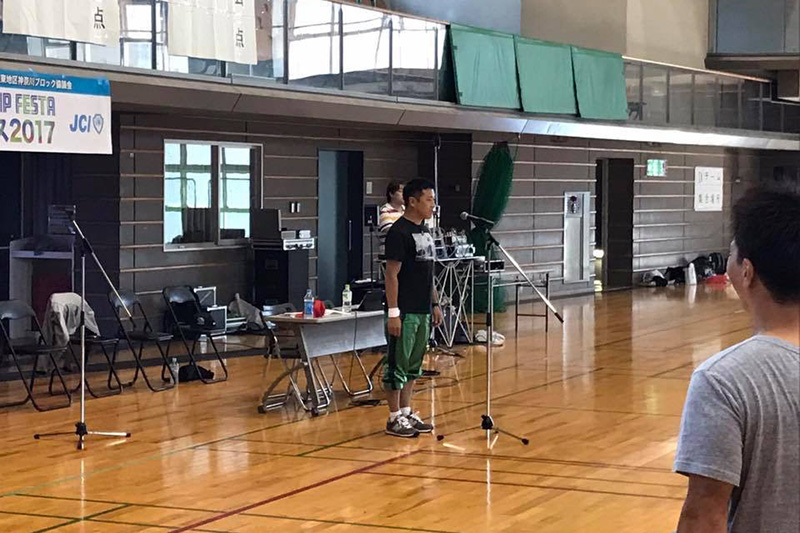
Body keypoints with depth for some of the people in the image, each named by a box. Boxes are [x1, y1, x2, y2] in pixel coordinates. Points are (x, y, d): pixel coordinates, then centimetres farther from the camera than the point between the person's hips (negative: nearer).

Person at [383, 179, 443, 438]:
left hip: (423, 311, 9)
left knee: (413, 365, 13)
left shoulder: (425, 231, 14)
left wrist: (435, 304, 18)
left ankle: (407, 413, 21)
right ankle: (394, 419, 4)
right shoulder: (399, 232, -13)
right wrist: (393, 312, -19)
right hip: (405, 312, -9)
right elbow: (392, 274, -16)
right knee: (397, 365, -2)